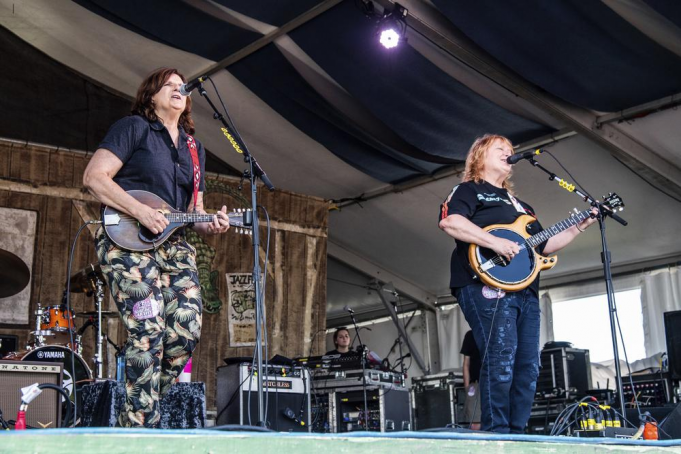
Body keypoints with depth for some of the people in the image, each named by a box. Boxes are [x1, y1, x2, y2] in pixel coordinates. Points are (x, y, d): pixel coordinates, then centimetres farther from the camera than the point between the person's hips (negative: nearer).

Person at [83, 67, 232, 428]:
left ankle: (143, 406, 6)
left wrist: (209, 224, 3)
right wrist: (141, 212, -17)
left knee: (187, 328, -10)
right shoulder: (133, 128, 4)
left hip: (174, 245, 7)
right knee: (149, 331, -18)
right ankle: (140, 425, -12)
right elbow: (94, 177, -7)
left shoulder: (194, 148, 23)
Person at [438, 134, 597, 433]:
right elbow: (449, 221, -15)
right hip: (487, 285, -9)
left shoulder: (518, 204, 32)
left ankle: (517, 434, 7)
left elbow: (543, 245, 30)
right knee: (501, 361, -19)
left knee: (528, 366, 3)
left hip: (526, 291, 9)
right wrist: (496, 243, -21)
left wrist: (579, 227, 19)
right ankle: (496, 436, -16)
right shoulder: (469, 190, 7)